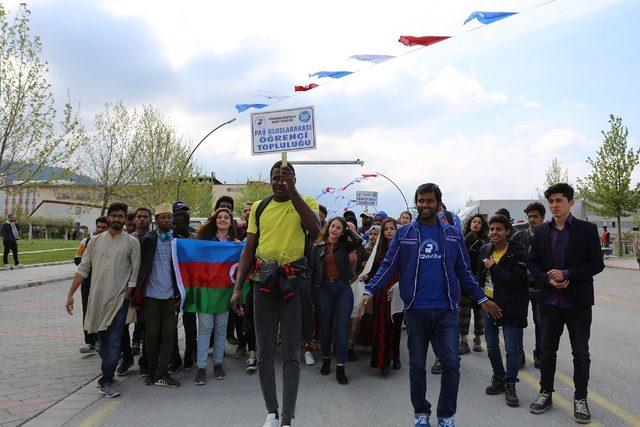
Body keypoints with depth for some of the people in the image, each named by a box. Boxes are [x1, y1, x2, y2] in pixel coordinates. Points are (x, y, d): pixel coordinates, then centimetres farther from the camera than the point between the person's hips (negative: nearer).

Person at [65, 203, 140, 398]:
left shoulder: (132, 242, -1)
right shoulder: (96, 240, 8)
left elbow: (135, 272, -1)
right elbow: (83, 269, 9)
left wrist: (127, 295, -7)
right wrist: (70, 294, 4)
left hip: (119, 299, -3)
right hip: (97, 299, 3)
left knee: (114, 343, -7)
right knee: (102, 341, 13)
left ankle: (105, 381, 0)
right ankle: (108, 372, 29)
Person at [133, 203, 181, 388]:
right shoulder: (147, 240, 2)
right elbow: (140, 266, 4)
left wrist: (180, 294, 0)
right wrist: (138, 293, 0)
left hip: (171, 296, 1)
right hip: (152, 294, 0)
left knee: (169, 334, 1)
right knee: (151, 335, 6)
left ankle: (161, 373, 7)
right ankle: (152, 371, 19)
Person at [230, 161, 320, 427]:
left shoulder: (305, 203, 1)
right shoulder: (259, 208, 9)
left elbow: (315, 229, -21)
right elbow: (249, 250, 9)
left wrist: (292, 191, -23)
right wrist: (237, 288, 1)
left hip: (293, 284, -3)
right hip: (263, 284, 3)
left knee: (291, 354, 3)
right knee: (264, 353, 10)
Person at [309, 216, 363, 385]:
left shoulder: (344, 246, 7)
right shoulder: (318, 247, 7)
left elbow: (359, 241, -13)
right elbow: (311, 269, 5)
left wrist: (348, 229, 3)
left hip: (343, 289, 0)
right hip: (324, 289, 1)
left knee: (342, 328, -2)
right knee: (325, 327, 9)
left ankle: (340, 368, 4)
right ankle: (326, 359, 31)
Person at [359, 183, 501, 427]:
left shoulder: (453, 234, 7)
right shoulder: (404, 234, 3)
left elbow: (463, 271, 11)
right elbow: (388, 266, 0)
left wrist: (482, 299, 6)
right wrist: (369, 291, -11)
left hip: (446, 310, 1)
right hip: (415, 310, 0)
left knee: (451, 363, -1)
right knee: (417, 365, 10)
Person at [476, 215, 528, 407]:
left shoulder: (517, 252, -12)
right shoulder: (485, 250, 6)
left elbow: (518, 279, -22)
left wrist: (494, 267, -20)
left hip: (510, 306, -6)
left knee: (512, 348, 0)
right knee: (491, 346, 15)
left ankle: (510, 384, 13)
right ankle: (499, 377, 32)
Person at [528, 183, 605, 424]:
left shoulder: (587, 230, -5)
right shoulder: (541, 231, 4)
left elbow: (597, 264, -8)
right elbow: (532, 262, 6)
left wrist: (566, 274, -18)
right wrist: (548, 279, -11)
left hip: (578, 302, -3)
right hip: (551, 301, 3)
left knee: (581, 353, 6)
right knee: (547, 350, 11)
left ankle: (580, 399, 21)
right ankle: (545, 394, 25)